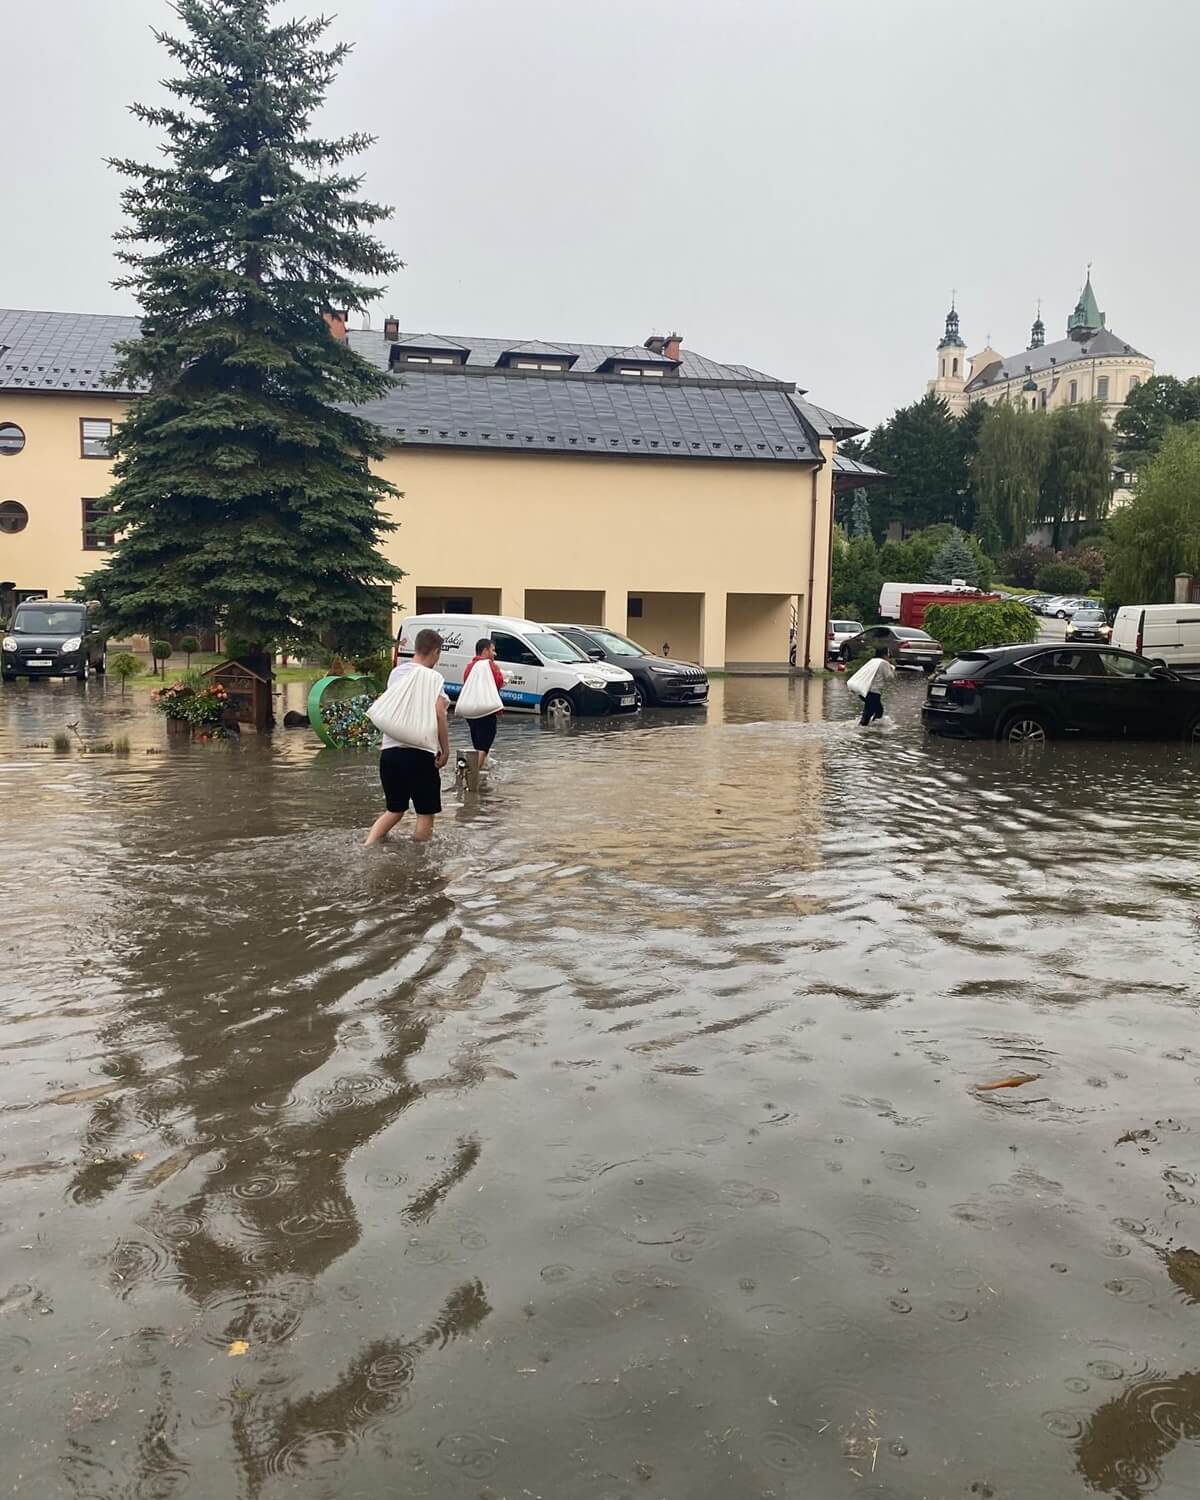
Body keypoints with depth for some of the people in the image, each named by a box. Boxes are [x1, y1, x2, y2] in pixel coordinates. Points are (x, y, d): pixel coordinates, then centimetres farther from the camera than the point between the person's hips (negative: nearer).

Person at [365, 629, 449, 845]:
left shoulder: (396, 672, 12)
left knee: (395, 810, 18)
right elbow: (439, 715, -14)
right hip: (421, 753, -6)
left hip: (390, 750, 7)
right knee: (426, 814, 7)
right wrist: (445, 750, -6)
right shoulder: (432, 677, -8)